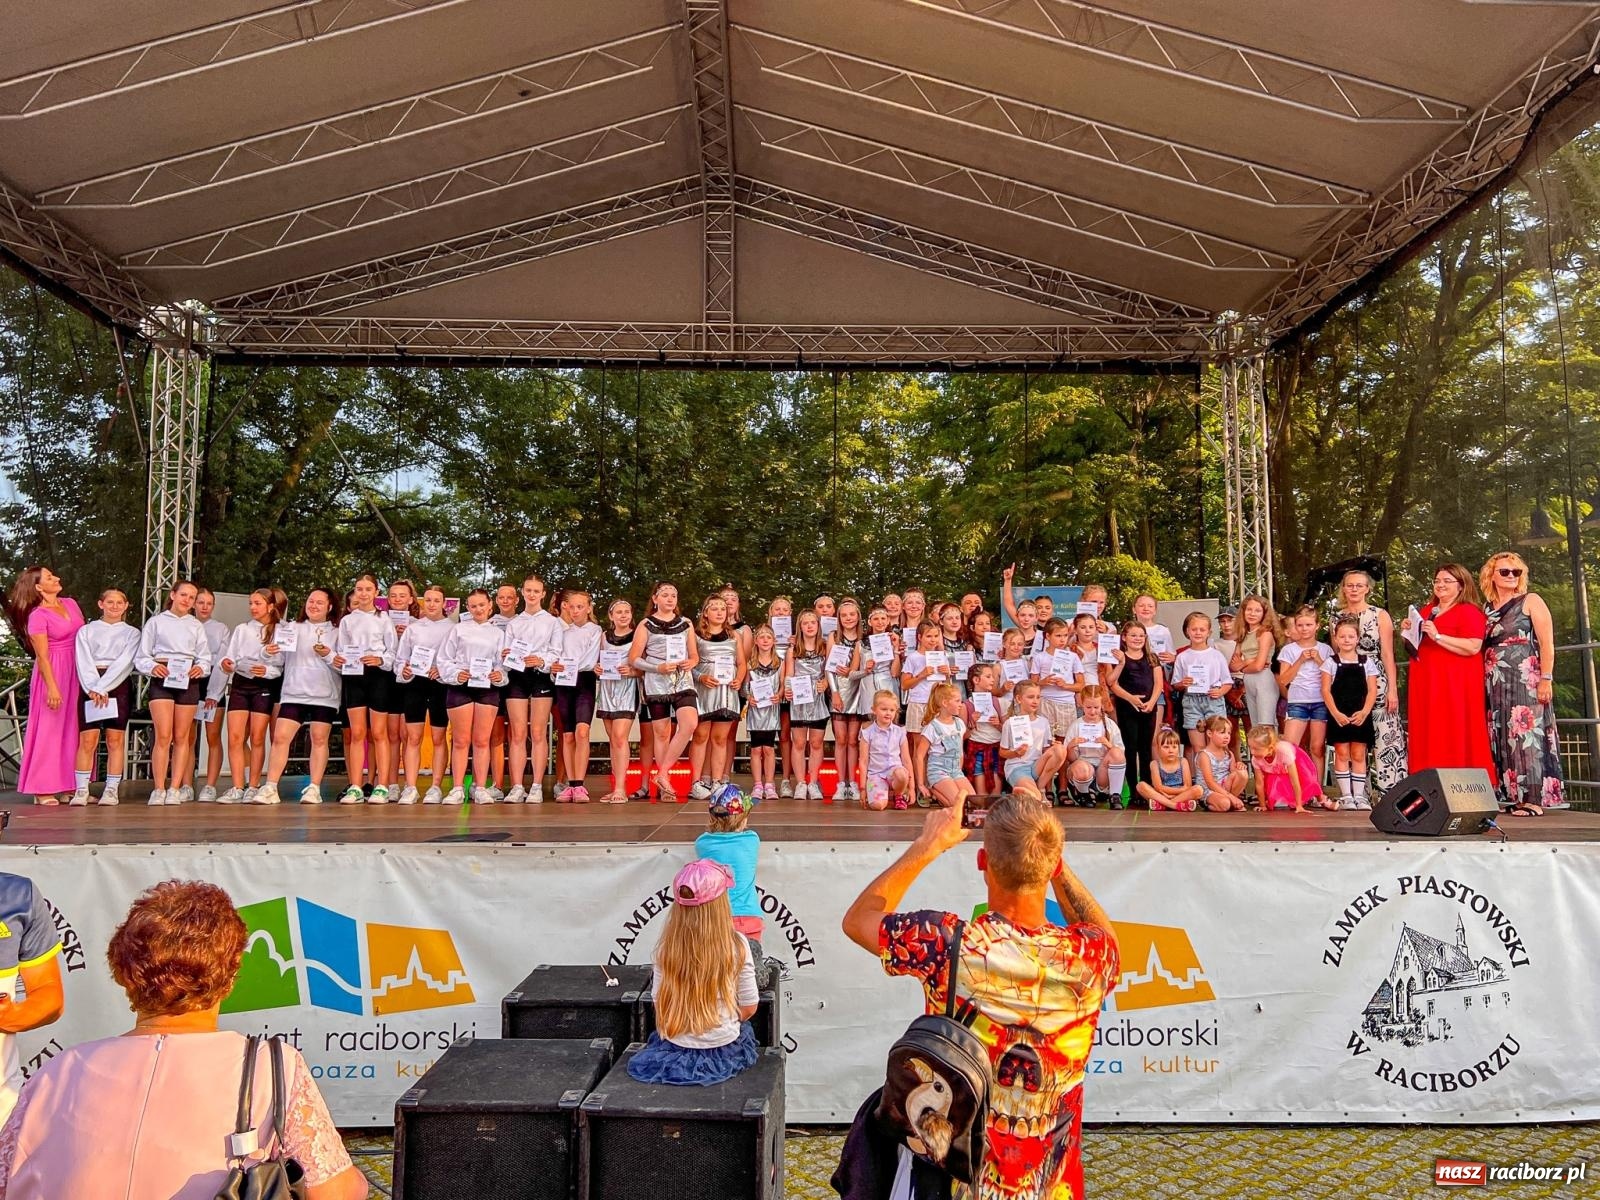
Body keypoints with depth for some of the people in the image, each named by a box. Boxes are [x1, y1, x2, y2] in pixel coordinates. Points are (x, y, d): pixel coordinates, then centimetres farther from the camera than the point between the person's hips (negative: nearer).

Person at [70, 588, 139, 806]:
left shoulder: (131, 633, 11)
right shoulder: (87, 630, 13)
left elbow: (125, 662, -2)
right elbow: (83, 661, 1)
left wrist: (103, 688, -14)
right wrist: (93, 688, -14)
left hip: (119, 685, 0)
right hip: (91, 686, 0)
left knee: (115, 740, -3)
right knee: (87, 739, -6)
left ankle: (111, 790, 0)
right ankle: (81, 790, -2)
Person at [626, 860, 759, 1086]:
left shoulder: (666, 948, -10)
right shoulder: (736, 945, -15)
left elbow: (660, 1006, -2)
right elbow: (748, 1008, -7)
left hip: (675, 1051, 2)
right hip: (723, 1050, -2)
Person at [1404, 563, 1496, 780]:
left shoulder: (1469, 611, -5)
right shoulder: (1426, 611, 18)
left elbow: (1473, 647, -18)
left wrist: (1437, 636, -20)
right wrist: (1410, 631, 9)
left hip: (1455, 685, -7)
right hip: (1426, 684, 7)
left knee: (1456, 738, -8)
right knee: (1429, 737, 5)